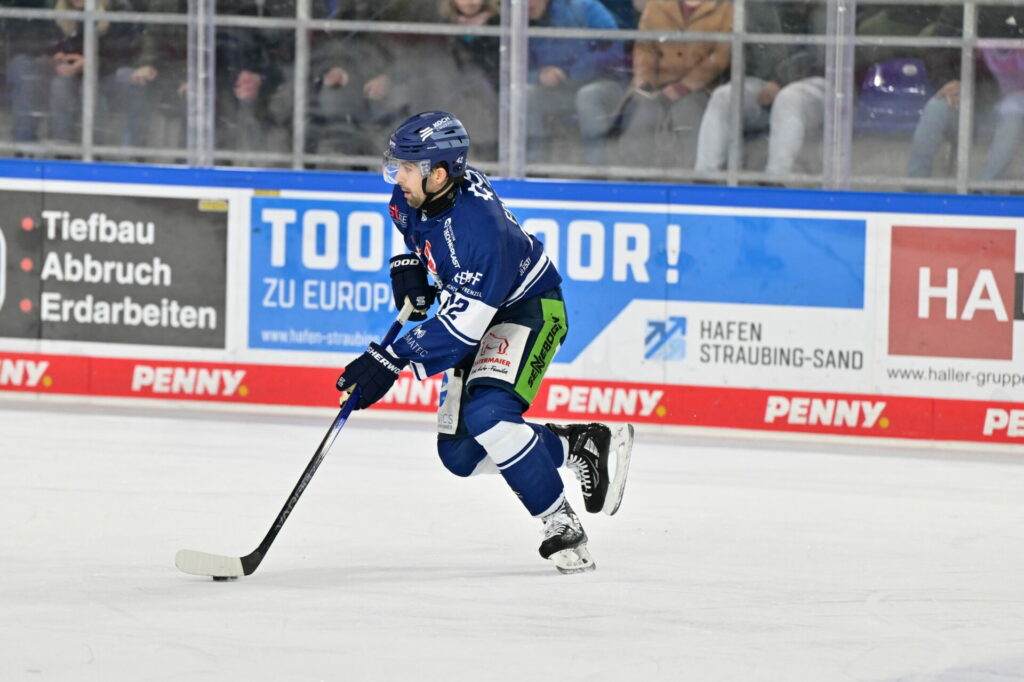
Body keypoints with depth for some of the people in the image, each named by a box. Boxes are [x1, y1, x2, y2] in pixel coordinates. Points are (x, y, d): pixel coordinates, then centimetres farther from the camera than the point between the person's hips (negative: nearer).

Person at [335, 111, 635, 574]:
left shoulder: (477, 227, -36)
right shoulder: (417, 192, -11)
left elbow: (462, 324, -36)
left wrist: (392, 362, -38)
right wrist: (408, 264, 0)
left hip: (530, 307, -9)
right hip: (477, 310, 9)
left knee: (486, 416, -32)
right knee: (459, 453, 3)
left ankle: (562, 527, -19)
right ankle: (583, 444, 17)